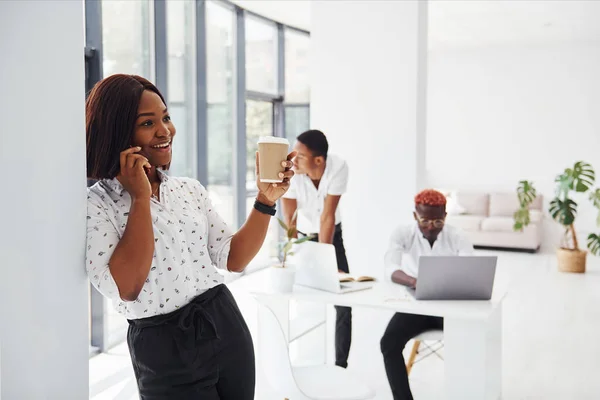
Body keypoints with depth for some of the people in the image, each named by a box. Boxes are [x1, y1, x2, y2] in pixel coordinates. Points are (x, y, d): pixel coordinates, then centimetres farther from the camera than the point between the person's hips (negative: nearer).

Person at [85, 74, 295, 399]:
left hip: (227, 328, 6)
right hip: (165, 351, -5)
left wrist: (265, 201, -5)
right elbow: (126, 288, -21)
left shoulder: (190, 190, 6)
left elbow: (233, 259, 6)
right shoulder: (94, 205, -10)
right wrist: (140, 198, -19)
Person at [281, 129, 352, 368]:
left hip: (332, 234, 1)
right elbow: (289, 220, -24)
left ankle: (341, 365, 10)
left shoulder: (338, 167, -28)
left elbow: (327, 217, -26)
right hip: (300, 236, -1)